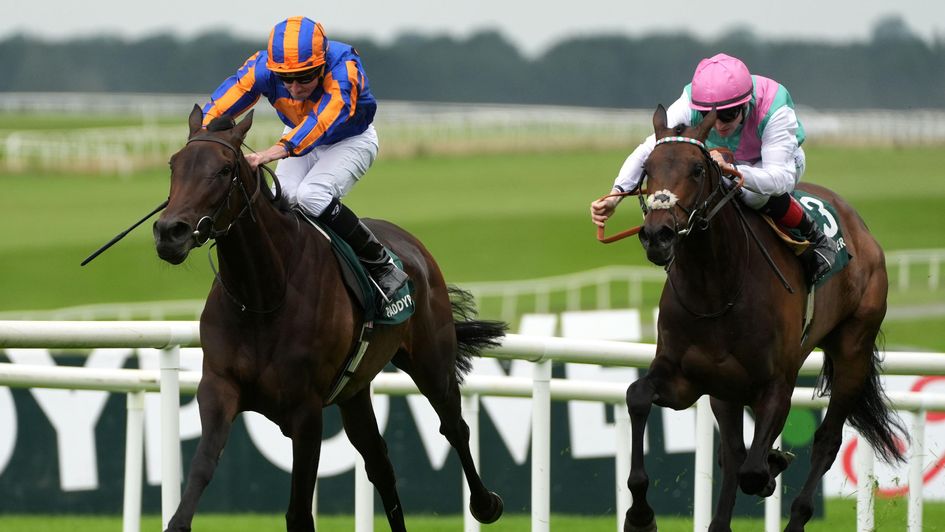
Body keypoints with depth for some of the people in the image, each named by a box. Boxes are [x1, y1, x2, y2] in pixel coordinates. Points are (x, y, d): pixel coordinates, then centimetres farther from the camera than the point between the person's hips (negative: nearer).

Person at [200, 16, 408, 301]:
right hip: (300, 139, 4)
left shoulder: (343, 68, -39)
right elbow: (220, 105, -33)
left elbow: (322, 120, -53)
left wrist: (274, 152, -67)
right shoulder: (262, 67, -26)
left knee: (311, 195, -27)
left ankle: (381, 265, -14)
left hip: (351, 140, -4)